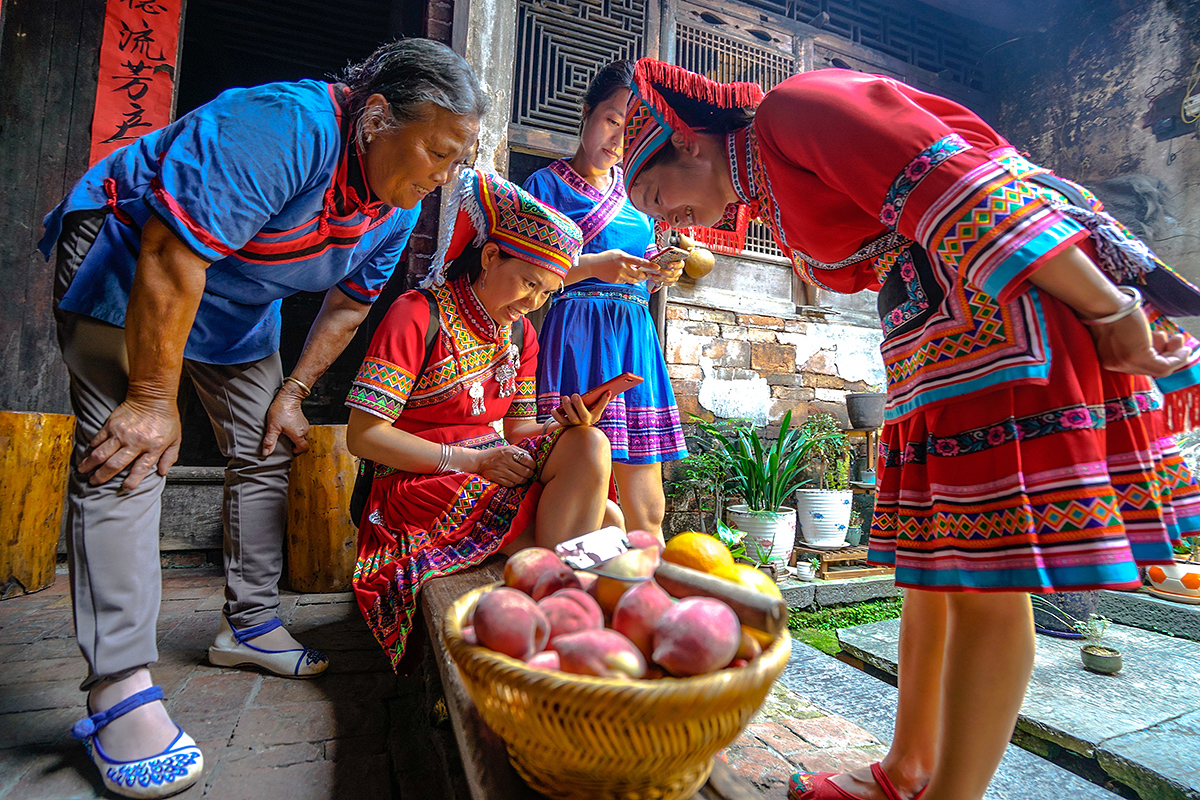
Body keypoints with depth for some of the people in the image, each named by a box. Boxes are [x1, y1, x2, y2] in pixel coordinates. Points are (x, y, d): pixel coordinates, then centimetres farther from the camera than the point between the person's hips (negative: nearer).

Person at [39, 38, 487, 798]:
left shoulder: (399, 206, -8)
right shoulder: (283, 129, -34)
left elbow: (350, 302, 2)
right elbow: (171, 261, -34)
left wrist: (293, 390, -2)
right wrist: (154, 399, -28)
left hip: (239, 302, 7)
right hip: (129, 261, -7)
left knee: (267, 453, 3)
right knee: (127, 459, -17)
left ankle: (251, 625, 17)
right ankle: (120, 687, -11)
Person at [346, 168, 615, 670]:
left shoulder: (519, 332, 10)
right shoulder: (420, 315, -11)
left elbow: (516, 430, 9)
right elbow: (363, 436, -15)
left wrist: (564, 426, -14)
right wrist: (470, 460, -21)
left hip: (492, 473, 6)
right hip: (418, 485, -6)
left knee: (591, 445, -23)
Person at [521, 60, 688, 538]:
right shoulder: (548, 184, 5)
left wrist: (659, 275, 2)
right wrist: (593, 266, -16)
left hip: (636, 337, 5)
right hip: (576, 334, -5)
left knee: (647, 510, 2)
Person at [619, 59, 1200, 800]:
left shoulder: (794, 107, -7)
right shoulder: (772, 193, 19)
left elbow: (962, 192, -14)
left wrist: (1108, 310, -13)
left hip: (1011, 304, -9)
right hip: (934, 349, 9)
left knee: (984, 578, -6)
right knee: (931, 562, 10)